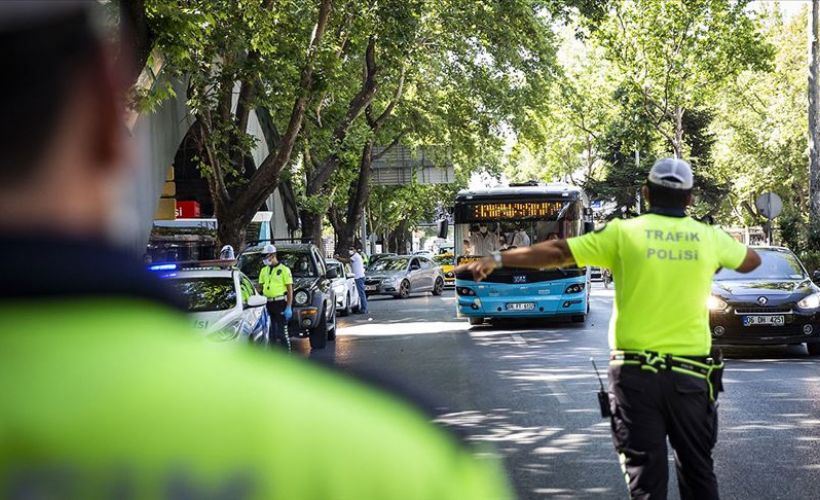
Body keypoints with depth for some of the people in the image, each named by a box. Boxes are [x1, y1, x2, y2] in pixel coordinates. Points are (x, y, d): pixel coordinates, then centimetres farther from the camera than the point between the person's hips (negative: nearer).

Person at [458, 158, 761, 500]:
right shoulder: (710, 238, 3)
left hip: (635, 372, -2)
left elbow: (557, 253, -4)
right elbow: (751, 261, 23)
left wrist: (496, 259, 4)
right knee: (698, 471, 13)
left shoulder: (624, 233, -4)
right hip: (691, 375, 2)